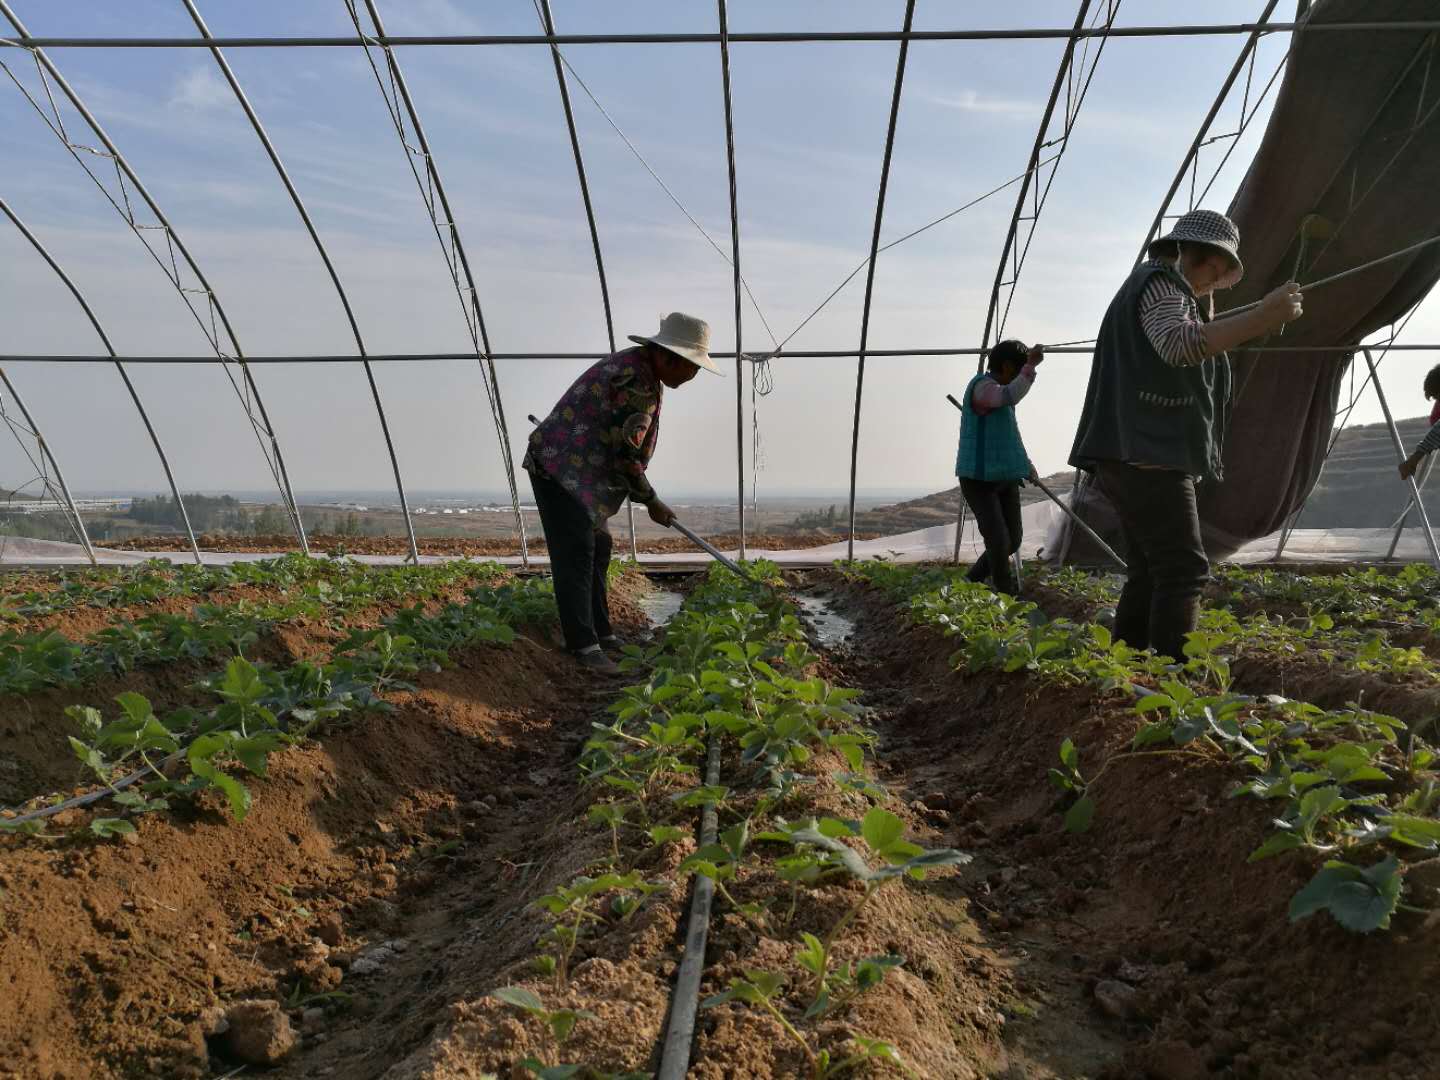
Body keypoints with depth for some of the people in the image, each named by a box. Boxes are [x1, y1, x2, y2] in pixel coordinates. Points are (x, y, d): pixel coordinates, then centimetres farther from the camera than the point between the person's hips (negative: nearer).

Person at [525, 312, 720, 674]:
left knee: (598, 548, 12)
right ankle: (583, 645, -4)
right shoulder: (636, 383, -23)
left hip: (581, 471, 10)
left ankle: (600, 632, 20)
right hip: (560, 467, -10)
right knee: (575, 554, -9)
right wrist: (651, 502, -10)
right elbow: (625, 455, -21)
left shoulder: (640, 367, 9)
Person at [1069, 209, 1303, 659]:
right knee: (1183, 572, -14)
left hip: (1141, 455, 11)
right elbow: (1180, 345, -26)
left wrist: (1204, 303, 32)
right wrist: (1263, 315, -30)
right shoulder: (1158, 282, -5)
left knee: (1151, 573, 12)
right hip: (1146, 453, -11)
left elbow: (1186, 359, 38)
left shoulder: (1165, 290, 29)